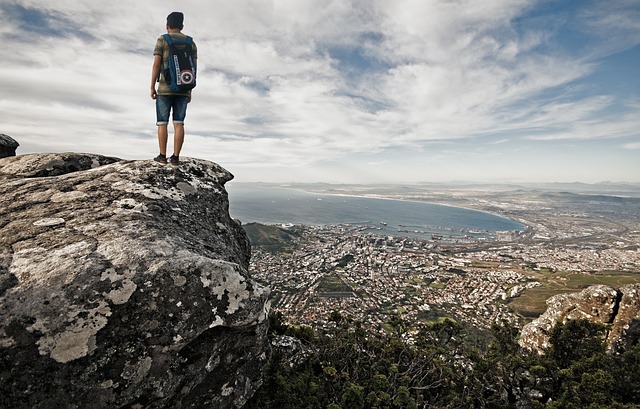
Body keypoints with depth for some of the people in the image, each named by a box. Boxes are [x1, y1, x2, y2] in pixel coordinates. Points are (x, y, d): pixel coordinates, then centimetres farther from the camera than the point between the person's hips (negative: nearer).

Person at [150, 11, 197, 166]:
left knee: (162, 123, 3)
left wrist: (152, 87, 0)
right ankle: (175, 157, -4)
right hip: (183, 89, 3)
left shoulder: (162, 40, 0)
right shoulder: (191, 43, 10)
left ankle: (162, 156, 2)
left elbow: (156, 65, -6)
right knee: (178, 123, 1)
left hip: (165, 88, -2)